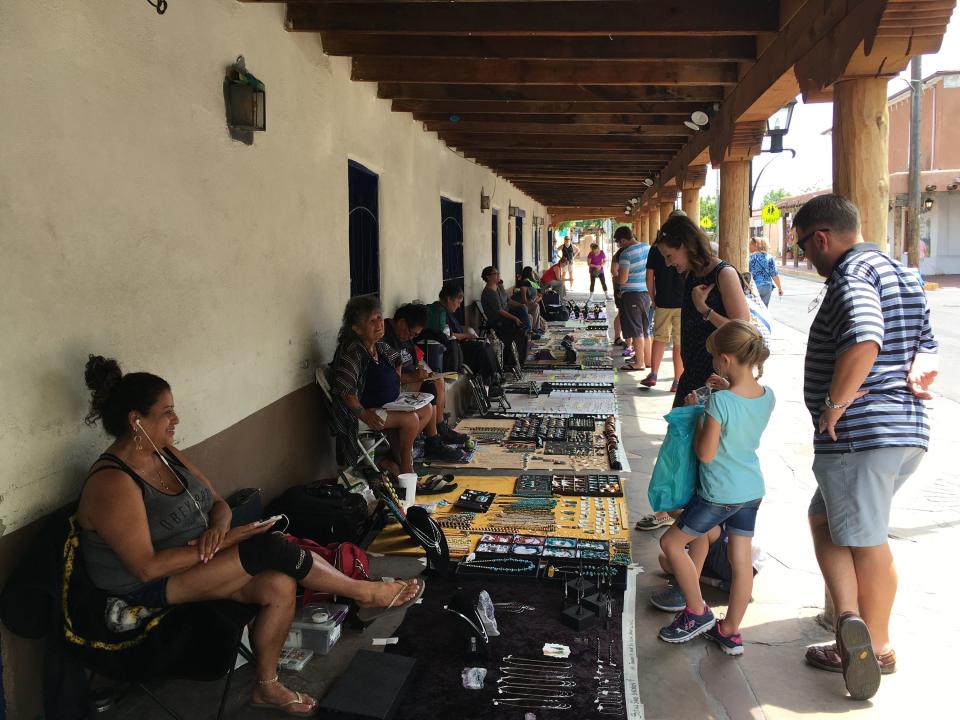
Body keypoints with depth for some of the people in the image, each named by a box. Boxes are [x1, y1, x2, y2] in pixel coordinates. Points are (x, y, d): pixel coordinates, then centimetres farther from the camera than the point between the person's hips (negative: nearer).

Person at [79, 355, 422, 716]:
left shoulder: (166, 454, 5)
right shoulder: (112, 483, -21)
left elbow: (218, 503, 10)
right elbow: (147, 567, -25)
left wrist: (217, 528, -15)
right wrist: (226, 541, -23)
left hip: (195, 561, 8)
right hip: (150, 592, -8)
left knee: (280, 585, -19)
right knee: (269, 548, -25)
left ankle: (267, 685, 2)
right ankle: (364, 592, -7)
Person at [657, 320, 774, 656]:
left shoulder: (719, 402, -25)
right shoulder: (767, 396, -4)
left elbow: (705, 453, -17)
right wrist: (728, 389, 11)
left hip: (719, 495, -7)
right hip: (752, 490, 7)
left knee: (671, 542, 11)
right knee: (742, 559, 13)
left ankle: (698, 612, 20)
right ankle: (730, 632, 25)